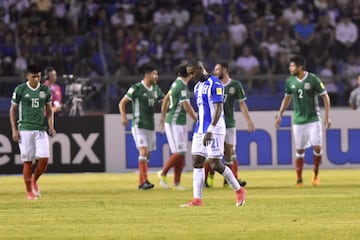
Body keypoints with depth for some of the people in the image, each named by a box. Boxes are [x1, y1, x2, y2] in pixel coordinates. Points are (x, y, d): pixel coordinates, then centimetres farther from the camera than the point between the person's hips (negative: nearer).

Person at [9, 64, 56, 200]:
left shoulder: (45, 90, 7)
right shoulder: (20, 89, -2)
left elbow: (49, 110, 16)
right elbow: (13, 109, 3)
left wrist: (51, 126, 3)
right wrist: (14, 130, -3)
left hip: (41, 130, 3)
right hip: (25, 130, -3)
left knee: (44, 158, -9)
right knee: (27, 161, -3)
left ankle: (34, 180, 18)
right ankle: (29, 191, 5)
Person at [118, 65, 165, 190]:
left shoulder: (156, 89, 10)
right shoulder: (136, 88, -9)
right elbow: (122, 103, -8)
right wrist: (123, 116, -21)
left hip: (151, 126, 7)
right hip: (139, 126, -7)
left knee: (147, 154, 8)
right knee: (143, 151, -16)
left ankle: (141, 182, 14)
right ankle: (144, 181, -18)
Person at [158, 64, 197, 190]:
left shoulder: (176, 83, 12)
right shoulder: (182, 86, -16)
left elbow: (166, 99, 24)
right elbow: (187, 107, -20)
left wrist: (163, 117, 33)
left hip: (180, 123, 9)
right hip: (175, 123, -9)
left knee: (181, 154, 6)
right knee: (179, 153, -11)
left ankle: (177, 182, 6)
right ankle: (163, 173, 2)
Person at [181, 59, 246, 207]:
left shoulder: (214, 84, -11)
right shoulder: (197, 86, 15)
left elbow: (218, 109, -18)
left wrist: (210, 130, -25)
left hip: (214, 130, -8)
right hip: (199, 130, 8)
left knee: (215, 164, -9)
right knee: (197, 162, -1)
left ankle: (239, 190, 8)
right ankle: (197, 199, -2)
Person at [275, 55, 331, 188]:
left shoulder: (313, 79, -10)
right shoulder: (290, 81, 2)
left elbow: (325, 97, -4)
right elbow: (287, 98, 17)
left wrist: (327, 116, -8)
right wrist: (279, 115, 13)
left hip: (313, 119, -3)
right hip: (298, 121, 3)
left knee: (317, 147, -11)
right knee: (299, 151, 3)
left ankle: (316, 173, 11)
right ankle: (299, 180, 9)